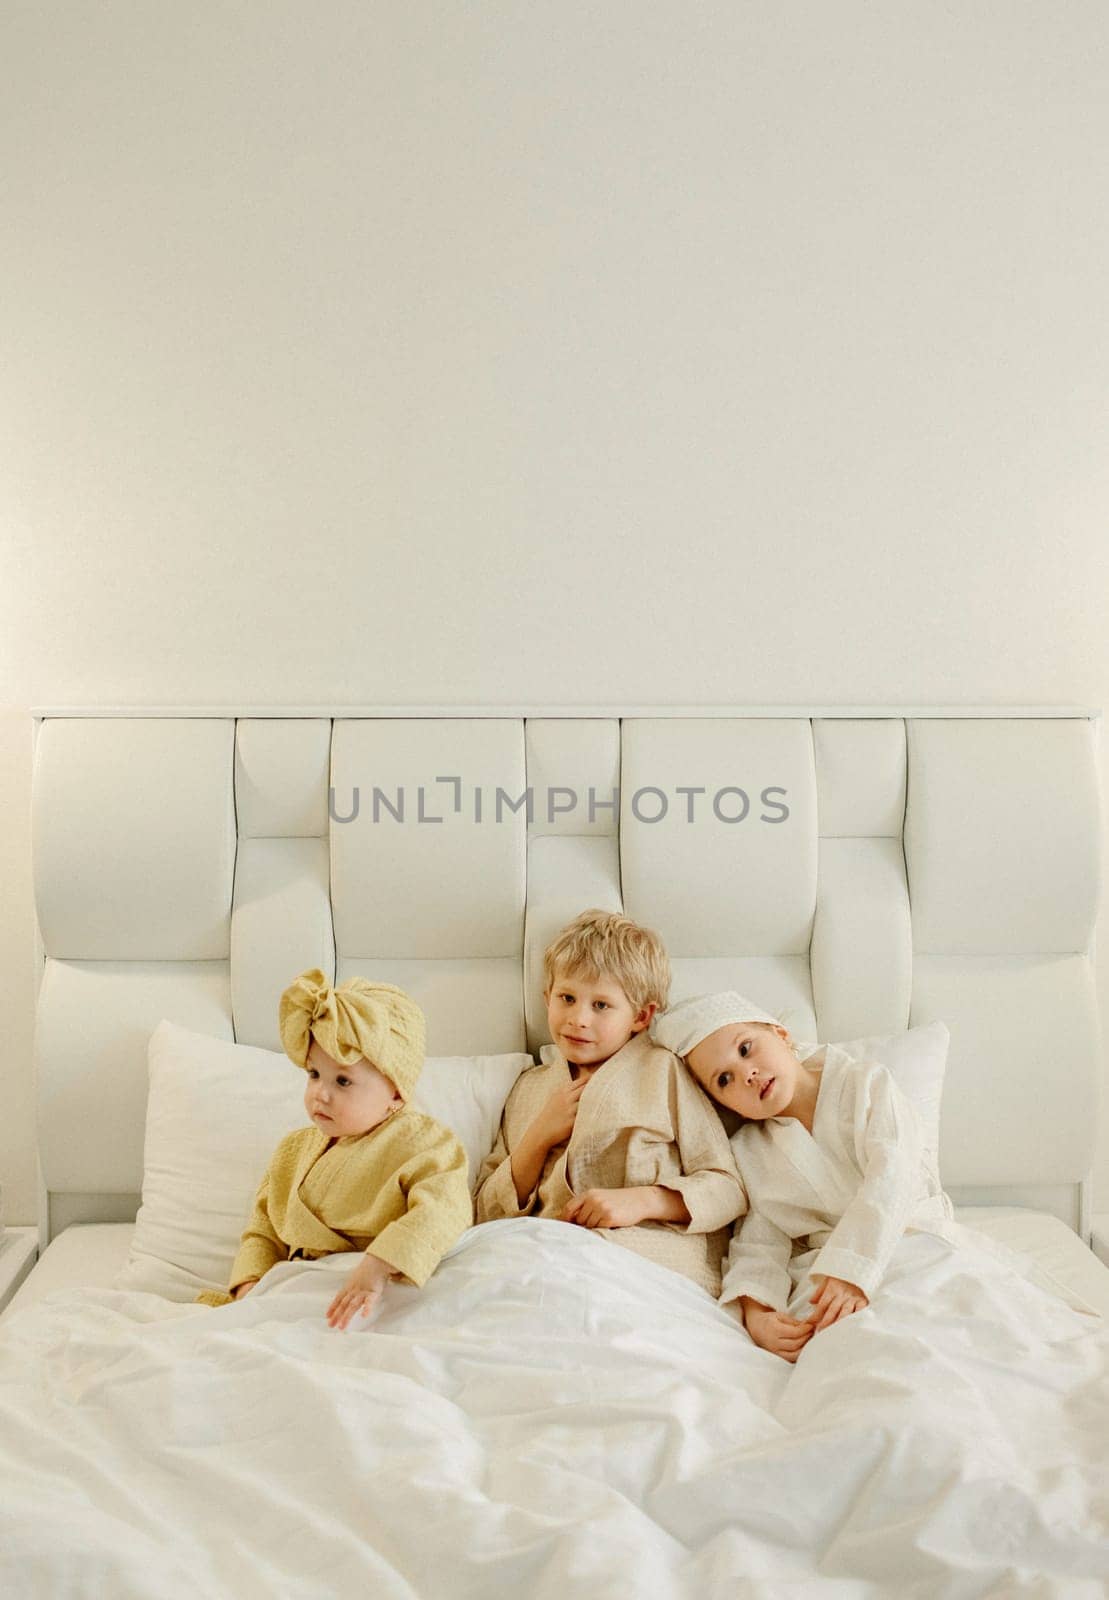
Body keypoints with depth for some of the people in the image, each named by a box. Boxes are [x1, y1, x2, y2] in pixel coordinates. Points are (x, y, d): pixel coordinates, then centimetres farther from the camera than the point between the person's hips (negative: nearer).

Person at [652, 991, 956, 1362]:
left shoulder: (865, 1082, 3)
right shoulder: (748, 1152, 12)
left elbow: (891, 1177, -11)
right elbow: (759, 1244, 4)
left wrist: (852, 1269, -26)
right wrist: (755, 1313, -19)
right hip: (819, 1263, 2)